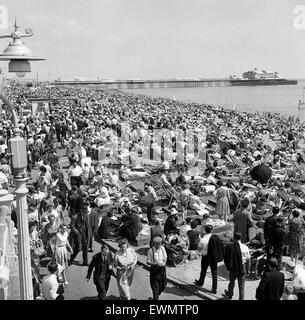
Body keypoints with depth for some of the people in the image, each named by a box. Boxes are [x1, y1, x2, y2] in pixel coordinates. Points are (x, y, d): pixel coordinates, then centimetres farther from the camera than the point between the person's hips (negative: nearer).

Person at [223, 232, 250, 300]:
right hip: (243, 269, 0)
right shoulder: (245, 247, -9)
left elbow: (226, 258, -7)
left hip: (233, 269, 0)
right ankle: (241, 298, 19)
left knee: (232, 282, 23)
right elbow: (248, 260, -3)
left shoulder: (229, 247, -13)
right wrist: (247, 270, 7)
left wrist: (228, 267, 5)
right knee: (241, 286, 12)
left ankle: (229, 295, 44)